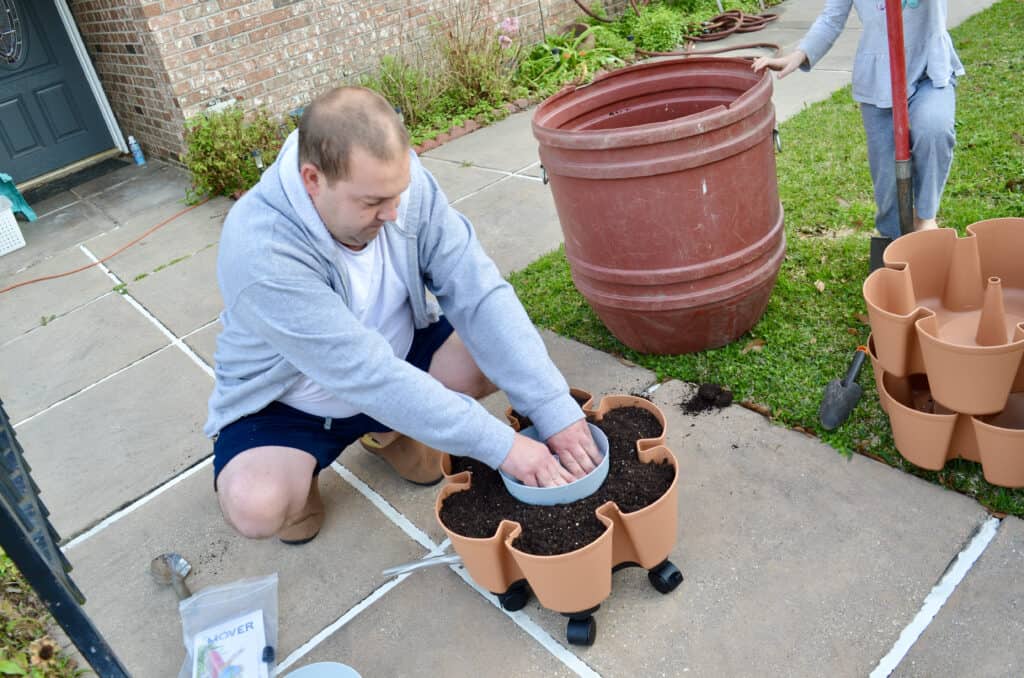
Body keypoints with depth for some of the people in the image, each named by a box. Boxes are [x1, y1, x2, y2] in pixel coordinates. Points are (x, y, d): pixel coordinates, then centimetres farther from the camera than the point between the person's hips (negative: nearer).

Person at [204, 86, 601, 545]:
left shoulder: (401, 182, -21)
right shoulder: (258, 251, -34)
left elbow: (479, 294, -24)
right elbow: (368, 375, -36)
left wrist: (555, 410, -32)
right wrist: (500, 446, -36)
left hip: (397, 354, 4)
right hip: (285, 402, -4)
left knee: (504, 350, -17)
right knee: (254, 506, -32)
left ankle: (387, 430, 8)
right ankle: (300, 473, 7)